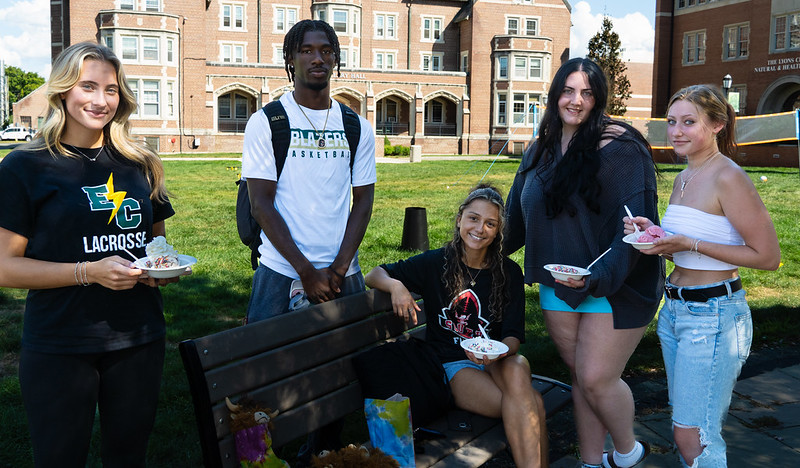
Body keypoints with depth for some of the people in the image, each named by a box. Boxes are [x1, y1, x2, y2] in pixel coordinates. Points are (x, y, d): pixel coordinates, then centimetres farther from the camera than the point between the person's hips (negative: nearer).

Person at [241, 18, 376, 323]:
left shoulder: (358, 127, 7)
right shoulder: (265, 122, -2)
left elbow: (363, 201, 5)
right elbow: (261, 204, -7)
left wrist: (339, 268, -8)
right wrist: (307, 271, -13)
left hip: (344, 276, 3)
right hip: (281, 274, -2)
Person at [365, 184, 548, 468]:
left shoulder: (508, 272, 3)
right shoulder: (435, 263, -1)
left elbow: (514, 335, 1)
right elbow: (374, 275, 3)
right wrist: (395, 285, -21)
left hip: (499, 361, 2)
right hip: (452, 365, -2)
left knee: (516, 370, -38)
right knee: (531, 406, -31)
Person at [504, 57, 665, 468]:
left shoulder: (619, 146, -12)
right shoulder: (541, 150, 9)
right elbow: (517, 214, 21)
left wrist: (600, 276, -29)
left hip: (615, 286, -6)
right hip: (557, 287, 6)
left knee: (596, 378, -5)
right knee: (580, 376, 12)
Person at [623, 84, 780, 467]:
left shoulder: (728, 178, -16)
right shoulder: (683, 178, 10)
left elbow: (768, 256, -16)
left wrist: (689, 244, -20)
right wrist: (653, 233, 0)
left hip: (713, 316, -8)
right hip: (674, 309, 9)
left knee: (691, 437, -2)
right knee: (687, 427, 17)